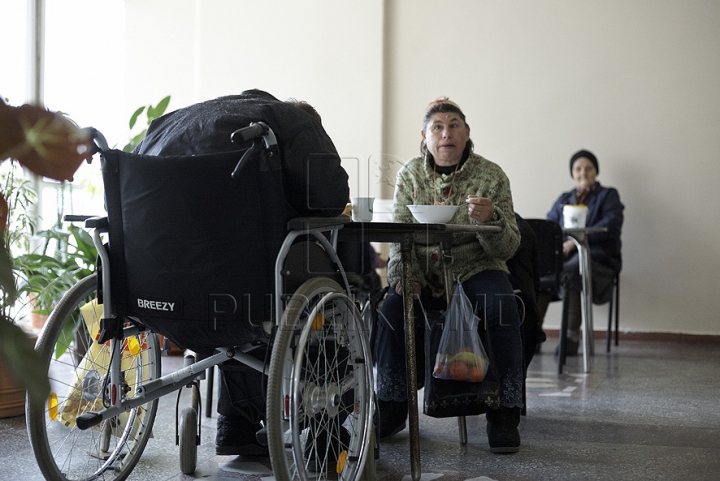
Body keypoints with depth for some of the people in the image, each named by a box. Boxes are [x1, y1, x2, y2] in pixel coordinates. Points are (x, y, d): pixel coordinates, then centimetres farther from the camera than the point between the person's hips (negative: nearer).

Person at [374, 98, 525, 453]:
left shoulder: (491, 176, -3)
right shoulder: (410, 174, 4)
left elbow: (508, 248, -5)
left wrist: (488, 220, -27)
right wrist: (405, 275, -18)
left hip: (475, 270, -1)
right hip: (424, 275, 2)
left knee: (502, 310, -31)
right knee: (392, 307, -27)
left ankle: (503, 415, -20)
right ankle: (392, 408, -12)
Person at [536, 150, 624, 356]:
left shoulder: (608, 196, 12)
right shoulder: (563, 199, 26)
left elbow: (610, 227, -6)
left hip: (598, 257, -4)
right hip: (563, 255, 4)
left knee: (571, 272, -39)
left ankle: (572, 337, -36)